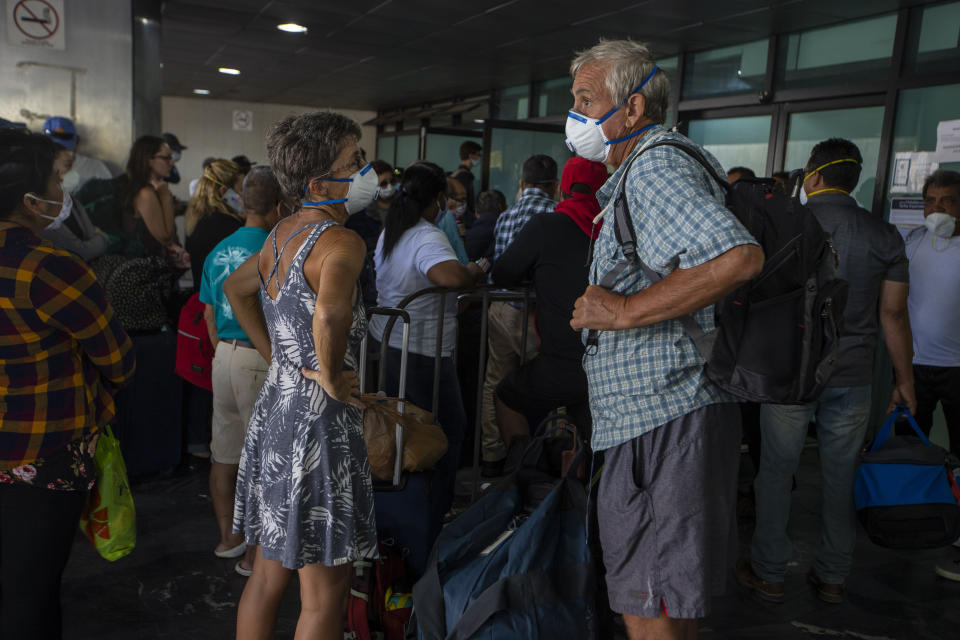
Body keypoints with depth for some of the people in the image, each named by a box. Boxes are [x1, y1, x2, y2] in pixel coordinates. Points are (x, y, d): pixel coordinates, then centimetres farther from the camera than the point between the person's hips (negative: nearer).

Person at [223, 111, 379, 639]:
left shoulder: (284, 232, 8)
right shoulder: (341, 242, -18)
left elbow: (236, 288, 24)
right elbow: (329, 315, -39)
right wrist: (330, 377, -21)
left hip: (274, 406, 9)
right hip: (318, 418, -9)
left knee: (269, 574, 21)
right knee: (324, 592, 5)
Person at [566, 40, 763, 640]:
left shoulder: (656, 166, -14)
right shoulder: (641, 171, 20)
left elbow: (740, 256, -29)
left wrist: (624, 311, -24)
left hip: (663, 417, -11)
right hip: (658, 415, 11)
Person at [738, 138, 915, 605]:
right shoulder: (884, 236, 1)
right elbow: (893, 313, 2)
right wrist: (905, 379, 10)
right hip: (853, 377, 3)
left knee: (776, 471, 9)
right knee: (841, 477, 13)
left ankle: (768, 573, 19)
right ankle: (832, 577, 26)